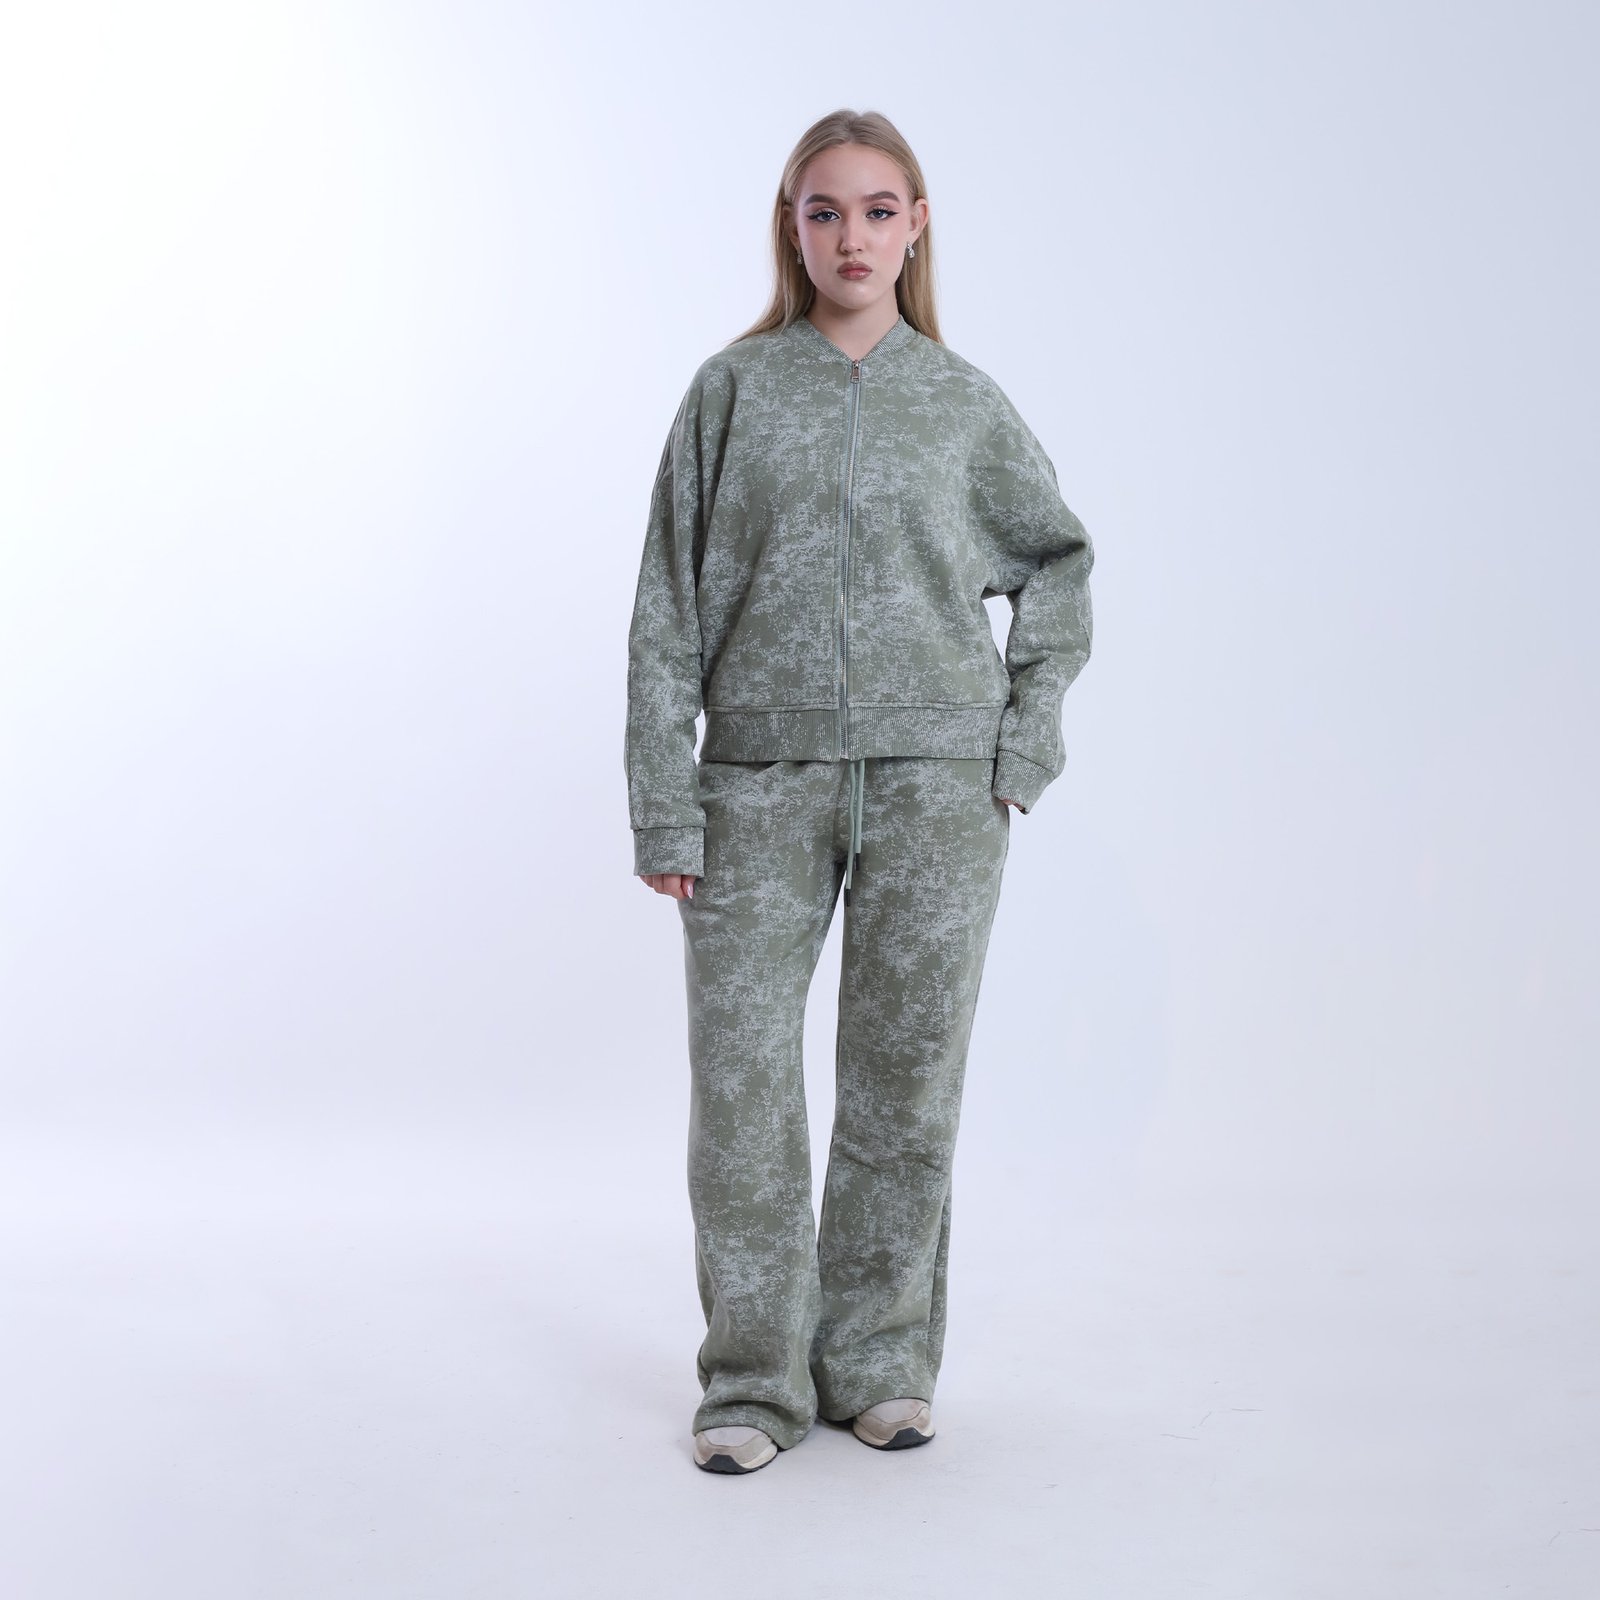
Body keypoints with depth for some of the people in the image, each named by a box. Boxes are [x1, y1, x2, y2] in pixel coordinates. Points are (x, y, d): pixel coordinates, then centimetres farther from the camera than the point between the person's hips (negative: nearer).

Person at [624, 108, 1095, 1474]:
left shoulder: (963, 402, 7)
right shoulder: (734, 390, 5)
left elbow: (1058, 556, 20)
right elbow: (670, 606, 3)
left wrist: (1027, 732, 9)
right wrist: (664, 807, -3)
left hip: (935, 784, 1)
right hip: (763, 776, 0)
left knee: (908, 1073, 4)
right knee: (742, 1073, -3)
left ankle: (880, 1360, 19)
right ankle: (754, 1379, 11)